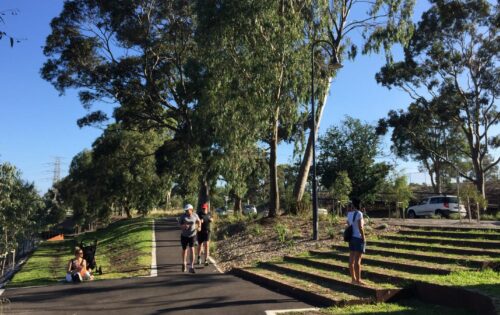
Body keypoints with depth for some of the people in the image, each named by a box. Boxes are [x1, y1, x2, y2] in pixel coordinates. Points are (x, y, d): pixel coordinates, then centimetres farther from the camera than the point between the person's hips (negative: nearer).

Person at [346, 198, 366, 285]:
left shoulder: (349, 214, 5)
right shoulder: (359, 213, -15)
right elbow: (360, 227, -20)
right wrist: (363, 237, -11)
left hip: (351, 238, 7)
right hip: (358, 238, -7)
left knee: (351, 260, 9)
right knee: (357, 260, -4)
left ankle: (353, 278, 18)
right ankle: (358, 280, 0)